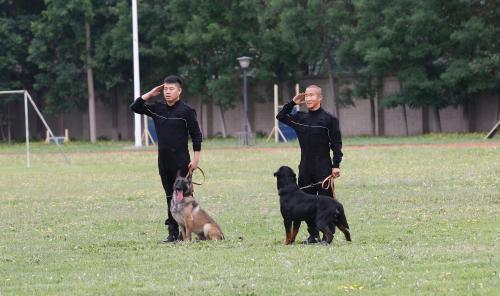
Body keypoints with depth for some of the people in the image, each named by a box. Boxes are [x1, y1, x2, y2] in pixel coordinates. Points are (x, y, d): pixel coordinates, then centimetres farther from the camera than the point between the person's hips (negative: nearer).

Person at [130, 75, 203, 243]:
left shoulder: (186, 111, -6)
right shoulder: (157, 108, 9)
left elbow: (196, 136, -4)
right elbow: (135, 107, 13)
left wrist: (196, 158, -9)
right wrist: (150, 94, 3)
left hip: (181, 161, -6)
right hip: (163, 160, 6)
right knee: (170, 196, 8)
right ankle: (173, 232, 10)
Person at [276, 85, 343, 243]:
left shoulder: (328, 119, -4)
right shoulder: (300, 118, 10)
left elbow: (336, 144, -5)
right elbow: (280, 117, 21)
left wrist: (336, 165, -11)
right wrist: (292, 103, 8)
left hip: (323, 168, -5)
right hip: (305, 169, 5)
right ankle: (313, 234, 13)